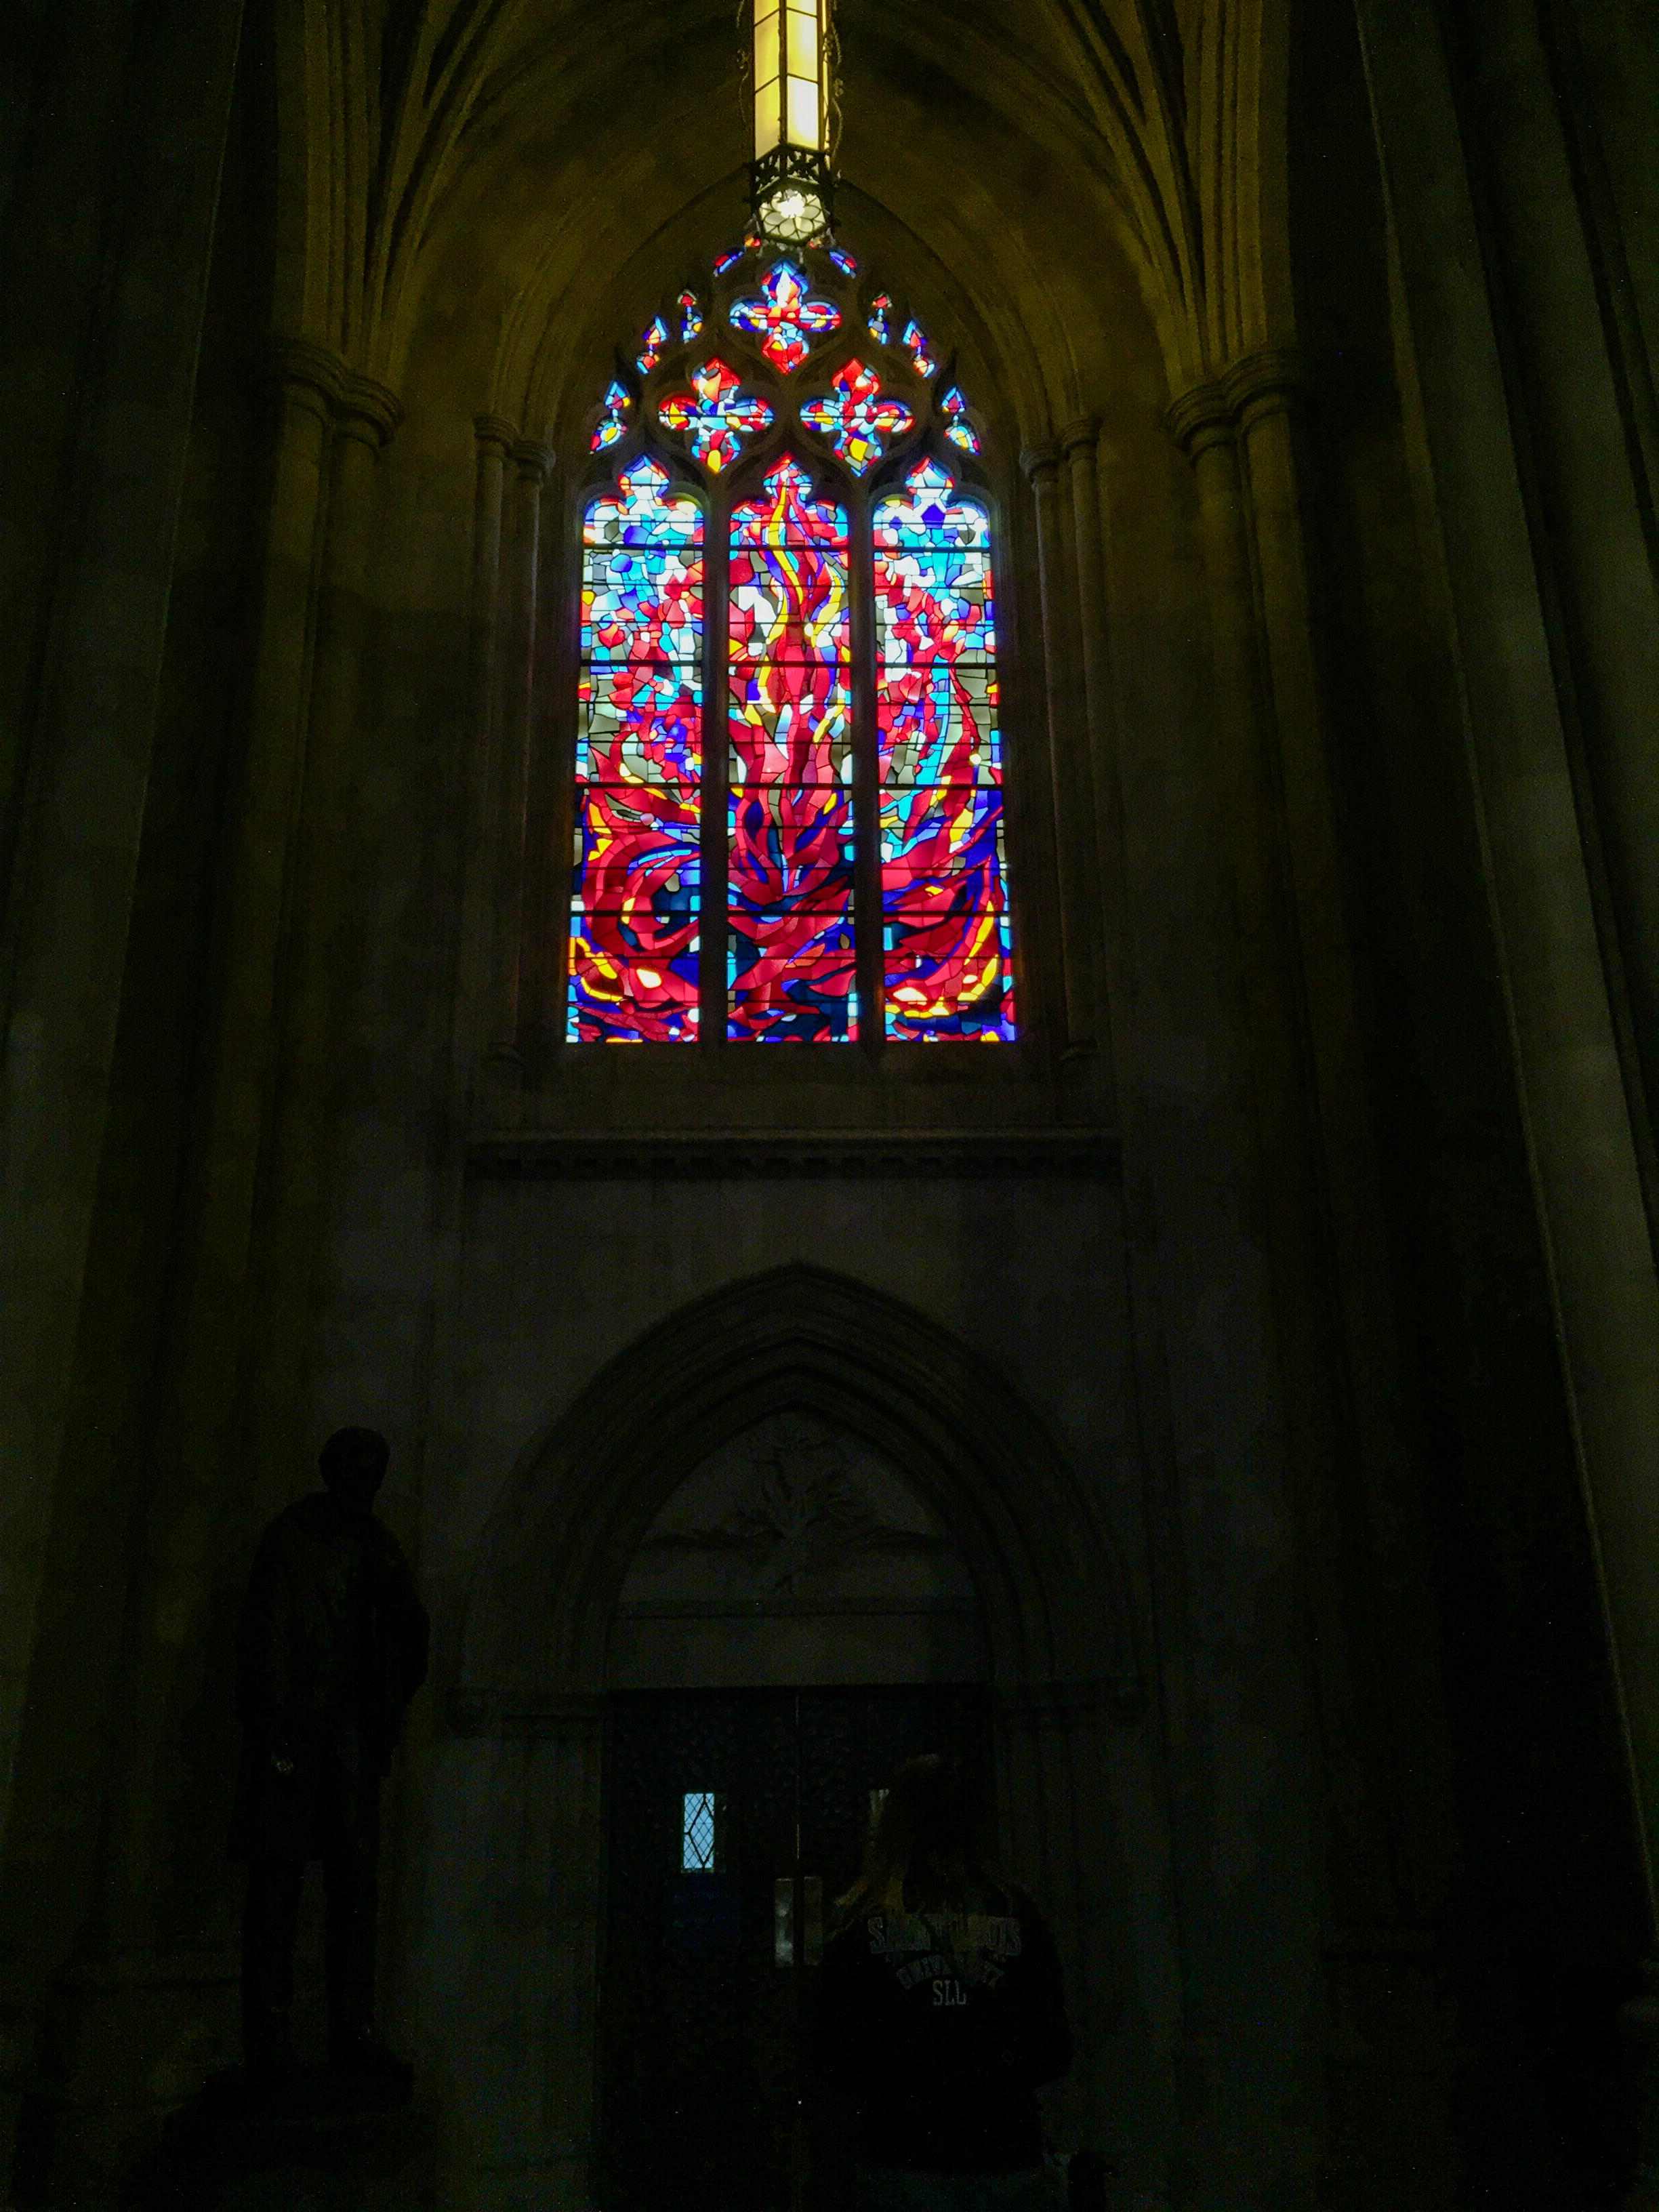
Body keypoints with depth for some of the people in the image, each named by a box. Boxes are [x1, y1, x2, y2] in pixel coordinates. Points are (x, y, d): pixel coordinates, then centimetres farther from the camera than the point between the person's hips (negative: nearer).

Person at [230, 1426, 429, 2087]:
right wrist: (275, 1727, -15)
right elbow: (265, 1634, -8)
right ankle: (268, 2038, 2)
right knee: (279, 1875, -3)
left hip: (354, 1727, 6)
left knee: (356, 1877, 4)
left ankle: (352, 2032, 9)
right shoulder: (291, 1536, -2)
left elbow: (410, 1639, 16)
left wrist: (398, 1596, -5)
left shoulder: (376, 1544, 15)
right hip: (296, 1726, -6)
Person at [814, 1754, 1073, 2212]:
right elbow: (1055, 2052, 5)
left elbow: (835, 2057, -3)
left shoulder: (862, 1921, -5)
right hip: (1007, 2160, 2)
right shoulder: (1015, 1913, 0)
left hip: (903, 2160, -2)